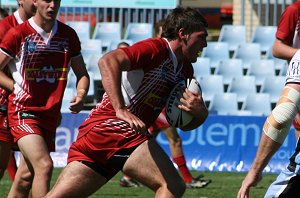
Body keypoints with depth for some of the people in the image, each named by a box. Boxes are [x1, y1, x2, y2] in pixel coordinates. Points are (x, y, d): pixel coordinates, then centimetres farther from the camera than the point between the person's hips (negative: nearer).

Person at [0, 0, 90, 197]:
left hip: (51, 115, 5)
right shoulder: (18, 34, -5)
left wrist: (80, 96, -2)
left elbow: (82, 74, 17)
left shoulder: (68, 35, 8)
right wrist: (18, 89, -7)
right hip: (23, 112, -5)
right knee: (44, 165, -24)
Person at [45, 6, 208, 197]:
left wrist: (200, 112, -2)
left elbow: (185, 123, 23)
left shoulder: (185, 70, 21)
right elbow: (108, 61, -23)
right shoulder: (157, 48, -7)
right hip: (110, 125, -10)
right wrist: (121, 109, -32)